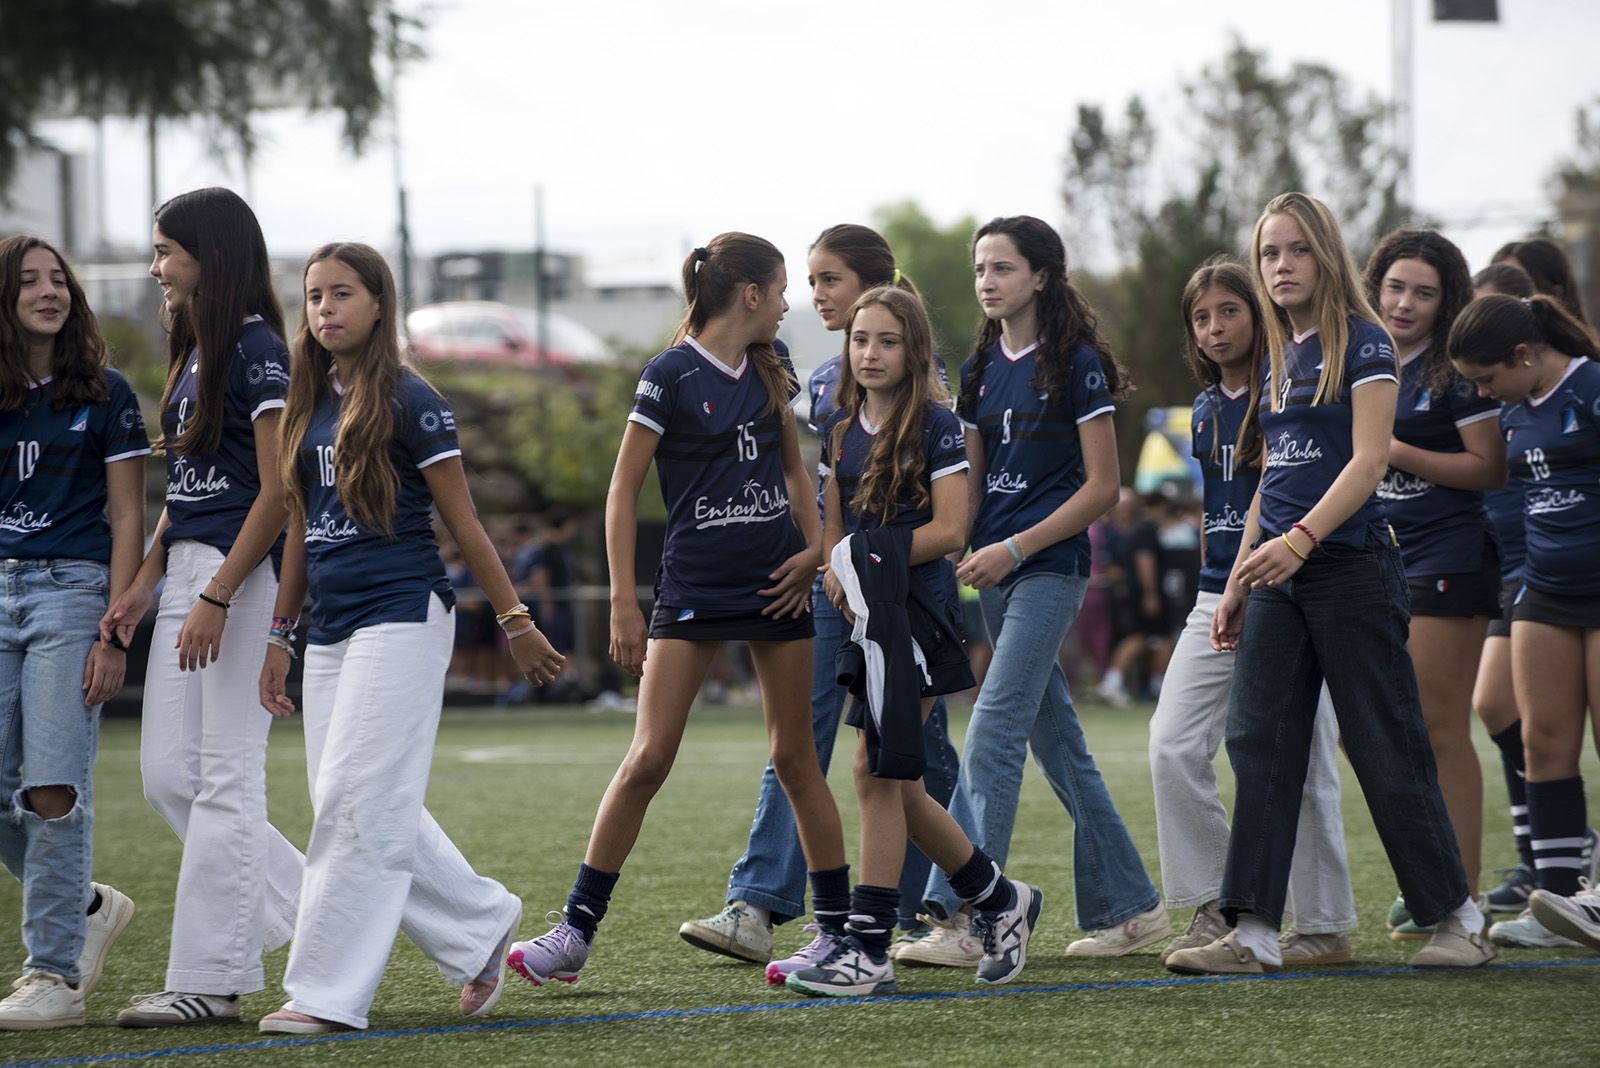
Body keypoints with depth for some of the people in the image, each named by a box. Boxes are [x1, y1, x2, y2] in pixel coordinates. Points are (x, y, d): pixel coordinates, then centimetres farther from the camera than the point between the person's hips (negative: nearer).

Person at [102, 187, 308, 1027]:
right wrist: (143, 585, 13)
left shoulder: (256, 352, -11)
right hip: (187, 575, 9)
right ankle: (301, 906, 15)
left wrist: (216, 597, -20)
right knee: (168, 775, 6)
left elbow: (277, 492, -16)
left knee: (225, 777, -6)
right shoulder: (193, 353, 17)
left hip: (242, 575, -9)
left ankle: (208, 979, -3)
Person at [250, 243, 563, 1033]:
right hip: (332, 633, 7)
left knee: (357, 804, -11)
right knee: (376, 814, 7)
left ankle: (328, 990, -10)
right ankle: (481, 924, 23)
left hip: (402, 620, -7)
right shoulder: (308, 404, 13)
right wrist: (280, 634, 17)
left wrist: (515, 621, -1)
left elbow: (462, 522, -4)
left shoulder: (408, 401, -6)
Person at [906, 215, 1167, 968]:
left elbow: (1102, 487, -10)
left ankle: (962, 916, -20)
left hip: (1050, 567, -8)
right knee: (1057, 743, 10)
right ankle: (1129, 905, 18)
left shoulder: (1076, 365, -8)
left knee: (992, 732, -16)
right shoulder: (982, 369, 13)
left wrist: (1016, 547, -15)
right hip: (998, 569, 8)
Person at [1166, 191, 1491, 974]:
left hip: (1350, 565, -7)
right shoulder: (1278, 360, 16)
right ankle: (1253, 932, -7)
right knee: (1258, 742, -3)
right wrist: (1238, 581, 17)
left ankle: (1457, 917, 9)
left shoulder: (1362, 345, -6)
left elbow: (1368, 459, -16)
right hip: (1279, 571, 7)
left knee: (1384, 746, -3)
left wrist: (1299, 540, -28)